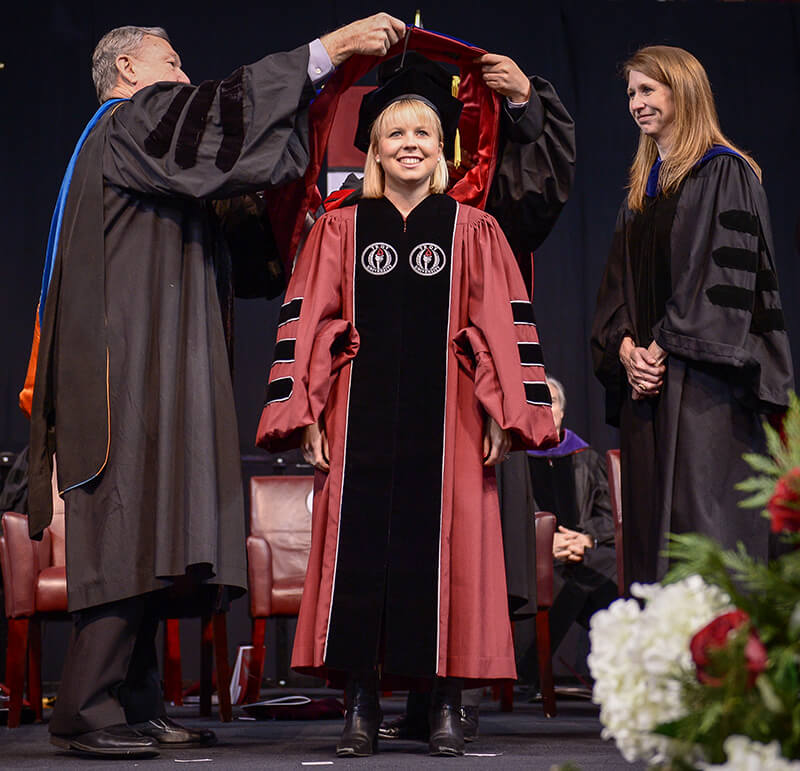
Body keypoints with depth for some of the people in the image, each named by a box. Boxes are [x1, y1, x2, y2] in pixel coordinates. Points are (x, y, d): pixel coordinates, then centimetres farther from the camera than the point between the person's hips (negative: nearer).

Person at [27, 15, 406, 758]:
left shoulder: (137, 141, 28)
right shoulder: (128, 124, -3)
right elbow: (220, 113, -17)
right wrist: (327, 48, -17)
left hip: (155, 370, 10)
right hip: (132, 368, -10)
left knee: (150, 535, 6)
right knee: (133, 528, -14)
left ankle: (136, 706, 7)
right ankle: (85, 710, -15)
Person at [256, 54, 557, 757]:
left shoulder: (473, 231, 7)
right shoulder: (340, 229, 8)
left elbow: (503, 326, 4)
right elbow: (310, 324, 5)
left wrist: (504, 413, -3)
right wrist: (307, 415, -3)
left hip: (446, 418, 0)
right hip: (361, 418, 1)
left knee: (445, 547, 0)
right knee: (359, 549, 0)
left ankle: (447, 705, 8)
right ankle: (362, 707, 8)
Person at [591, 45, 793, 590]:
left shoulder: (724, 173, -2)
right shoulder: (643, 188, 20)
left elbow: (723, 275, -12)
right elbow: (619, 284, 16)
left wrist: (664, 348, -14)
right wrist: (626, 348, -2)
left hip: (702, 382, -7)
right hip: (645, 381, 7)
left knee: (702, 513, -11)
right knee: (651, 522, 4)